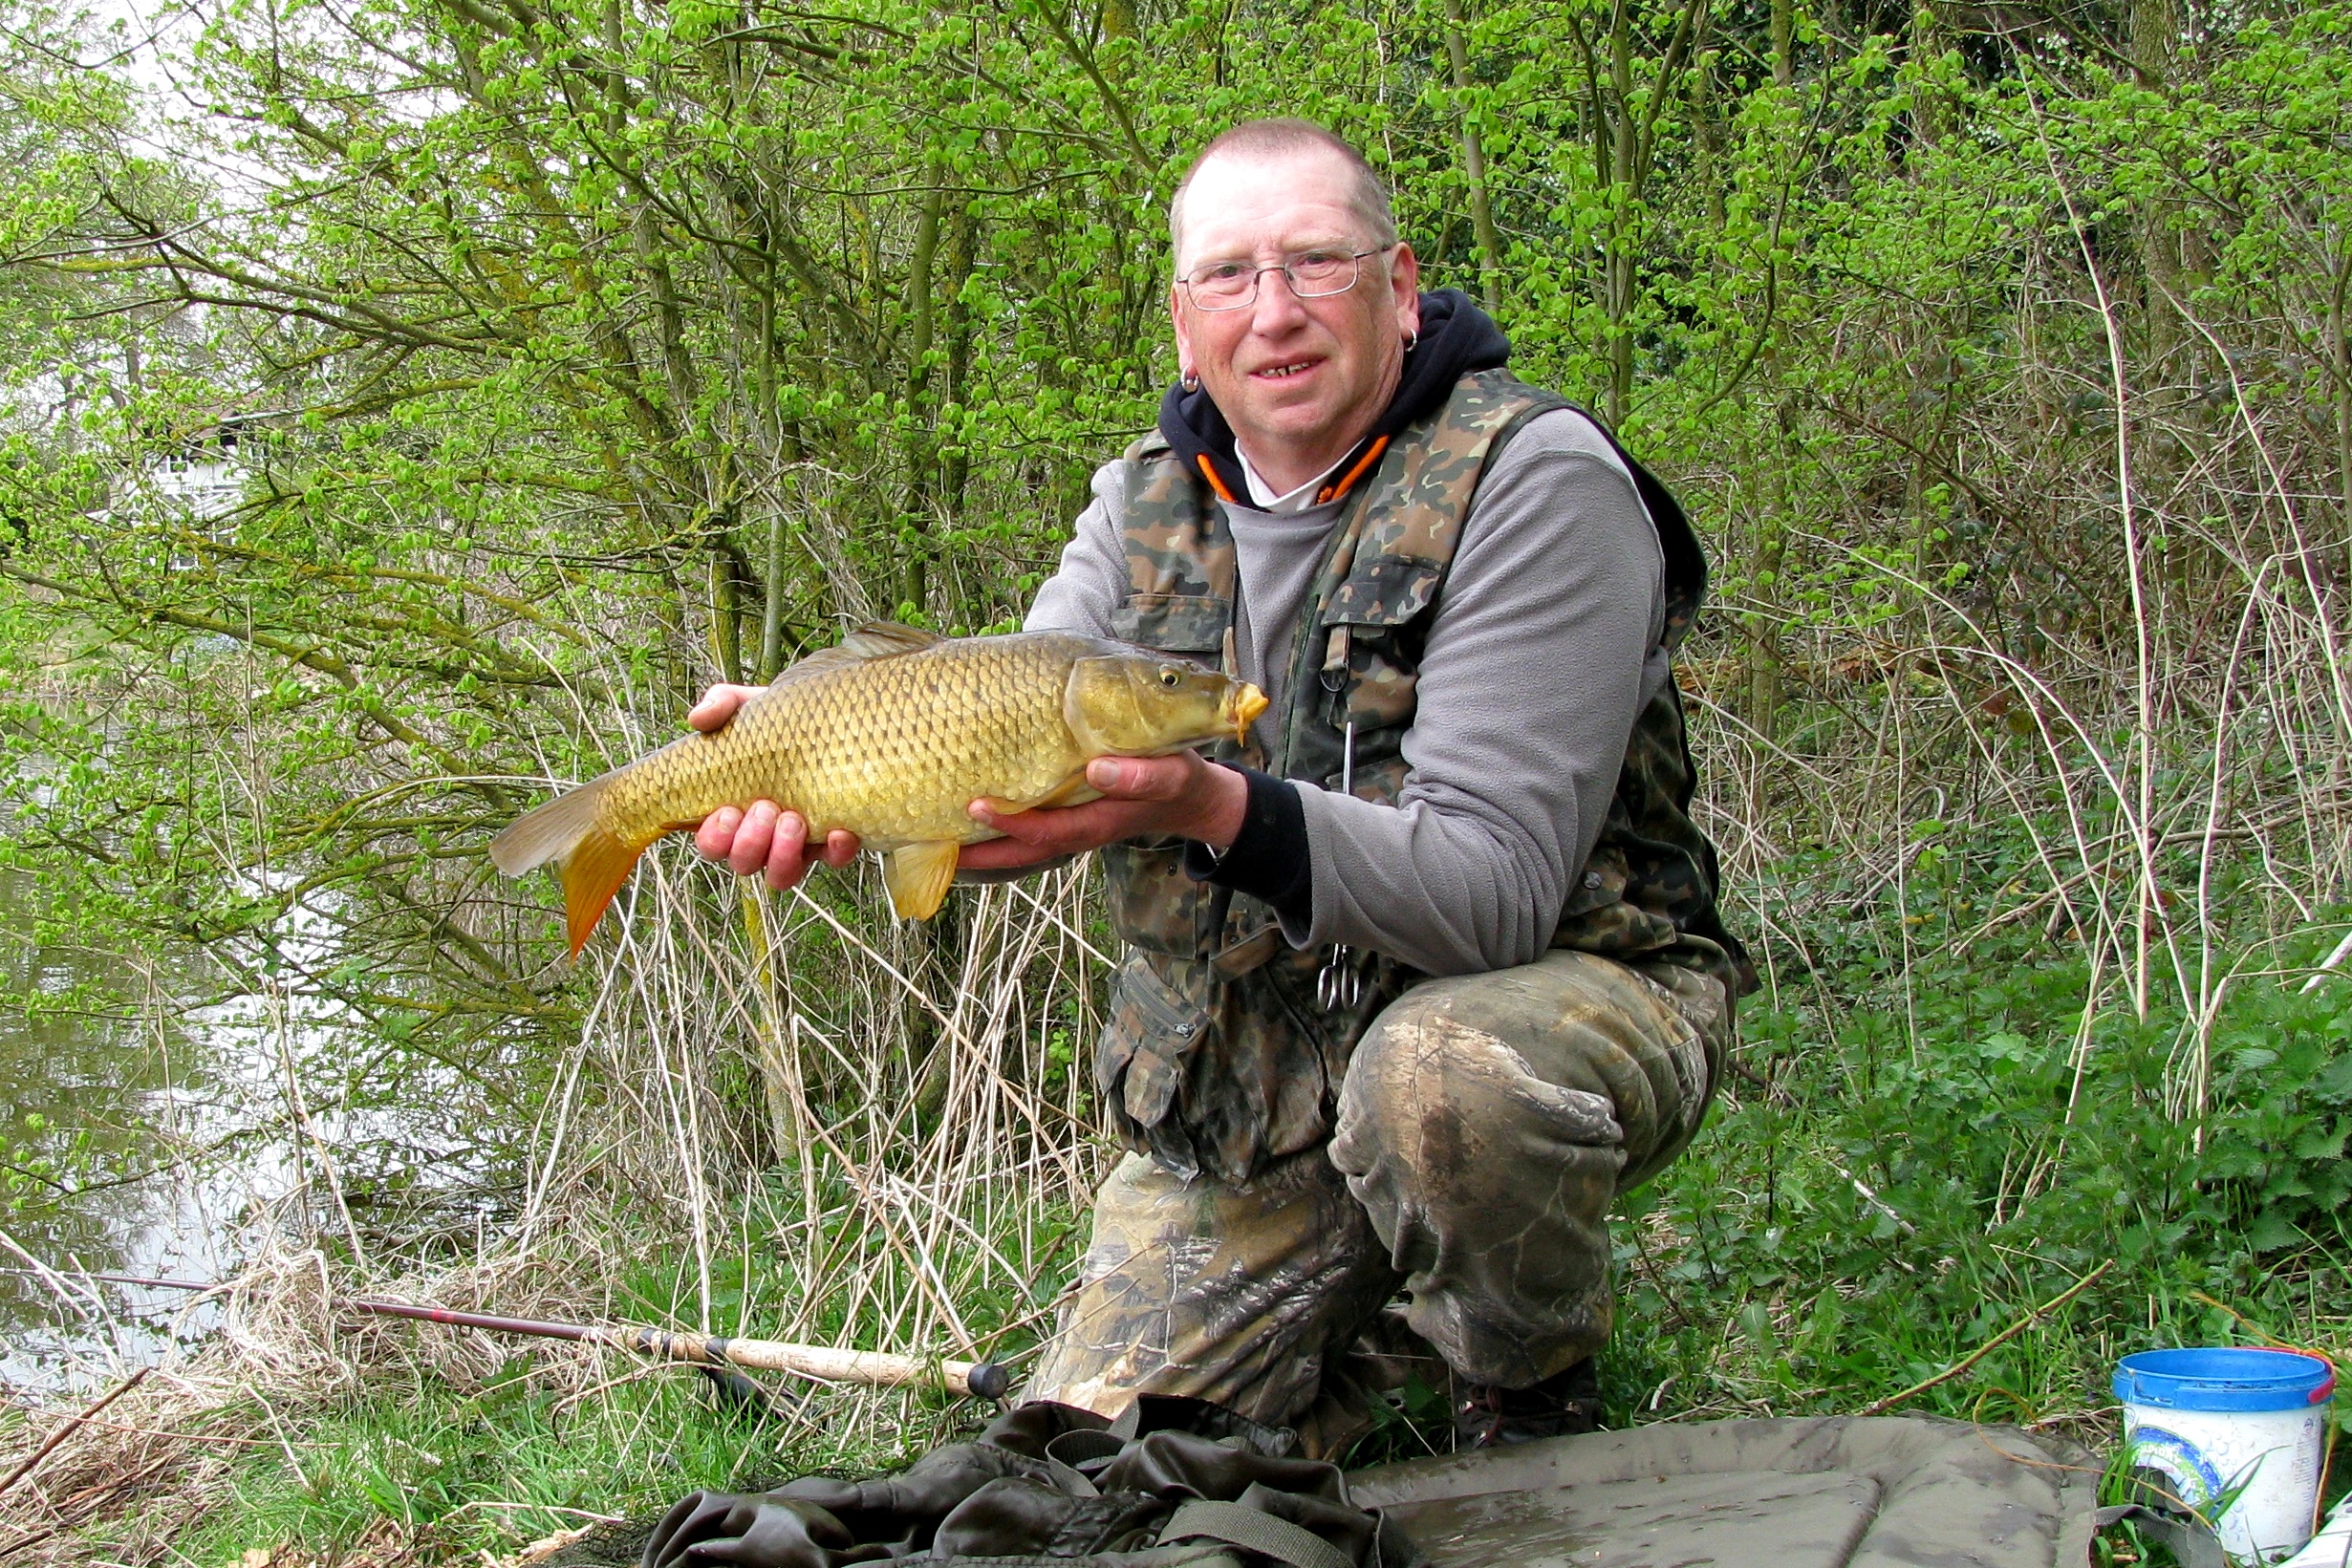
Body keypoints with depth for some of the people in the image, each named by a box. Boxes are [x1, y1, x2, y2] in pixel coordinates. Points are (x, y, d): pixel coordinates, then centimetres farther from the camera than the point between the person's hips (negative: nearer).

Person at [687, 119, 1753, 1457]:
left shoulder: (1530, 479, -19)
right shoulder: (1147, 508, 3)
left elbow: (1494, 887, -27)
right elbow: (1016, 757, -7)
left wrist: (1212, 807, -42)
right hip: (1246, 1071, 6)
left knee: (1444, 1074, -40)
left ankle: (1539, 1407, -8)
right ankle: (1373, 1315, 27)